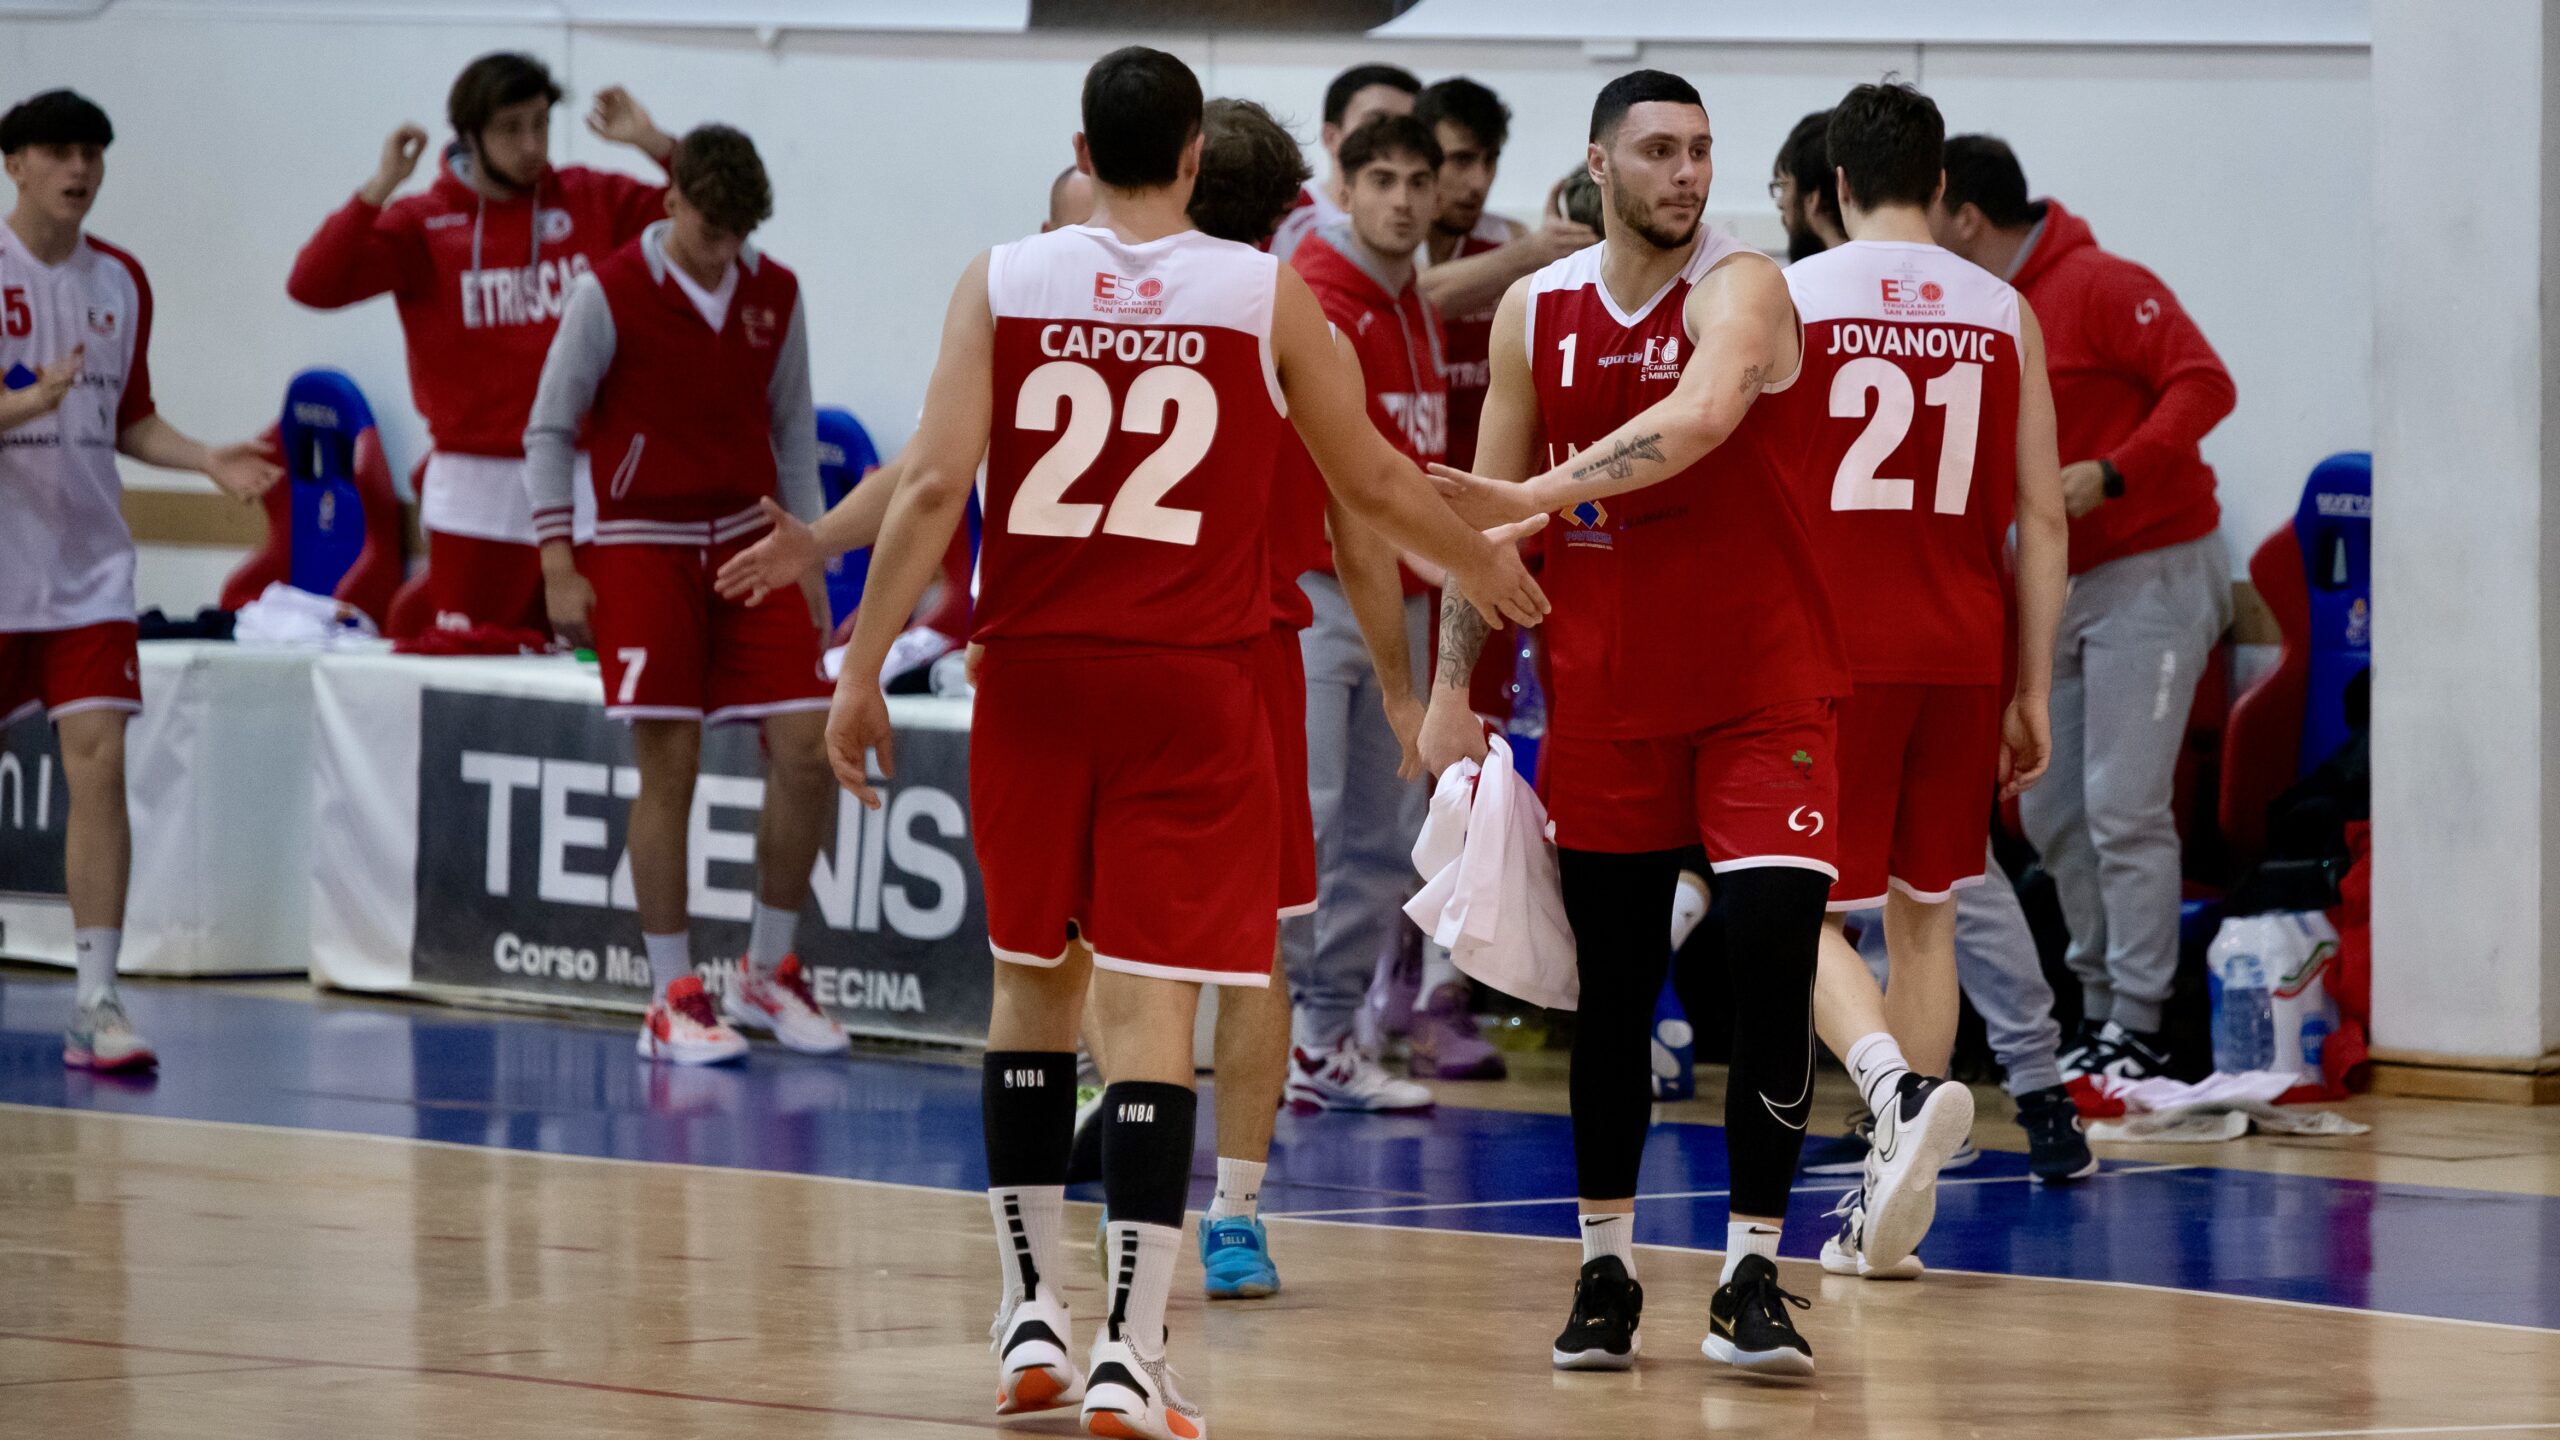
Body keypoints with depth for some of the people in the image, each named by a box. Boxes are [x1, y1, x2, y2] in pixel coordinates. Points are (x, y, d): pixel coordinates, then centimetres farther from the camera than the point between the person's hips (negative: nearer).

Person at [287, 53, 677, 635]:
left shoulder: (593, 202, 8)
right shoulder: (424, 225, 1)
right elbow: (312, 285, -9)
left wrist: (655, 144, -5)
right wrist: (380, 189, -15)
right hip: (477, 491, -2)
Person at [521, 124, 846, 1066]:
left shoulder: (775, 296, 4)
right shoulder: (611, 294, -8)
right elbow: (549, 431, -3)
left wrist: (809, 558, 10)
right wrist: (559, 565, -9)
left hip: (752, 545, 4)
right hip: (646, 549, -4)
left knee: (806, 750, -5)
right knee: (669, 769, -6)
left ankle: (767, 973, 11)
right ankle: (673, 999, 2)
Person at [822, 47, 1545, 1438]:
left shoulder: (1001, 283, 0)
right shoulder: (1267, 296, 0)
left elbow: (932, 486, -7)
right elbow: (1371, 481, 10)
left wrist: (863, 670, -3)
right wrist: (1484, 565, 28)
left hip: (1033, 672, 2)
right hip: (1190, 683, -2)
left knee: (1032, 978, 18)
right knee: (1150, 1002, -3)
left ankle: (1032, 1318, 20)